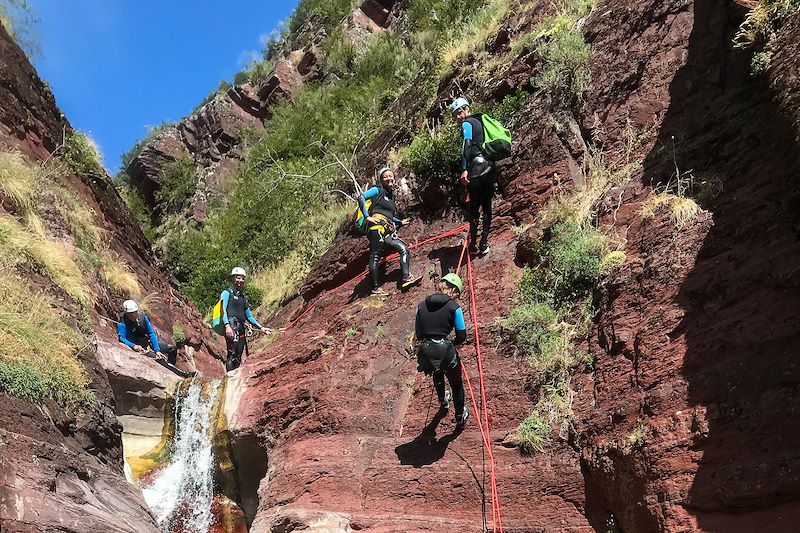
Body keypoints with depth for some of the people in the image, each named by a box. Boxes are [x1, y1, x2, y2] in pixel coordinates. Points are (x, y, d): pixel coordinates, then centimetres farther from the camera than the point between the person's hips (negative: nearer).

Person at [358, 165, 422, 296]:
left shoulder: (391, 196, 26)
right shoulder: (378, 190, 3)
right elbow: (361, 197, -12)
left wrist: (400, 222, 38)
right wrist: (367, 216, -16)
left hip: (388, 231, 8)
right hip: (377, 226, -8)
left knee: (403, 248, -2)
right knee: (375, 256, -10)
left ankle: (406, 278, -10)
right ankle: (375, 288, -15)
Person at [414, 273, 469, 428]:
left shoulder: (422, 305, 5)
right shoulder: (453, 307, -7)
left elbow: (418, 333, 10)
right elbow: (462, 336, -4)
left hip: (425, 351, 5)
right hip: (445, 351, -4)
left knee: (437, 373, 40)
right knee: (456, 384, 23)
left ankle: (443, 402, 64)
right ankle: (460, 417, 41)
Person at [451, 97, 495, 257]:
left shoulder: (467, 123, -1)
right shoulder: (480, 122, 23)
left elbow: (467, 145, -16)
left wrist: (464, 169, -24)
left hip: (477, 169, -7)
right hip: (490, 168, 7)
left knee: (474, 208, -1)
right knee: (486, 207, 9)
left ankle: (473, 246, 3)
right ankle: (484, 245, 9)